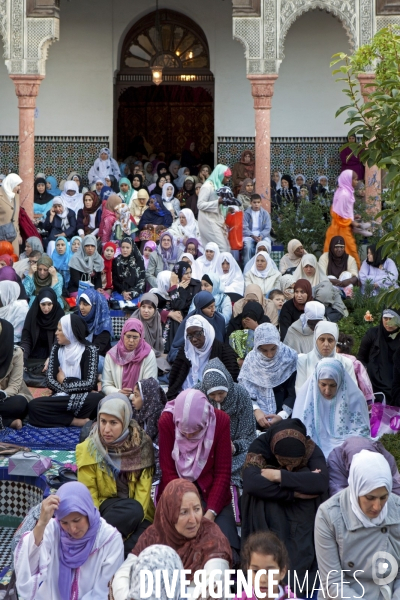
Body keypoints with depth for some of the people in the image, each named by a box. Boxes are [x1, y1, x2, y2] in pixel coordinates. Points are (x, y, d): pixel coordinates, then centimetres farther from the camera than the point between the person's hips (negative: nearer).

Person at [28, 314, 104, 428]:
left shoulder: (89, 350, -5)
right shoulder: (56, 349, 8)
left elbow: (90, 383, -13)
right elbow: (50, 380, -2)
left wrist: (64, 381, -2)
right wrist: (69, 391, -17)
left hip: (83, 400, -4)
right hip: (61, 399, 4)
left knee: (98, 399, -38)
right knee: (34, 406, -26)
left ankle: (65, 419, -16)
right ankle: (79, 421, -24)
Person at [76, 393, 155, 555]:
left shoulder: (142, 443, -5)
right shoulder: (89, 448, -7)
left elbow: (144, 488, -7)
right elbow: (88, 494, -6)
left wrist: (134, 519, -19)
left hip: (138, 510, 2)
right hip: (105, 507, -1)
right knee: (132, 510, -35)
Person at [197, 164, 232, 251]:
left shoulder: (219, 186, 14)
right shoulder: (207, 186, -11)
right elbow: (200, 205, -16)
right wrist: (218, 202, -21)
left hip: (217, 220, 8)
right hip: (209, 221, -8)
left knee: (225, 246, 2)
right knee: (221, 247, -13)